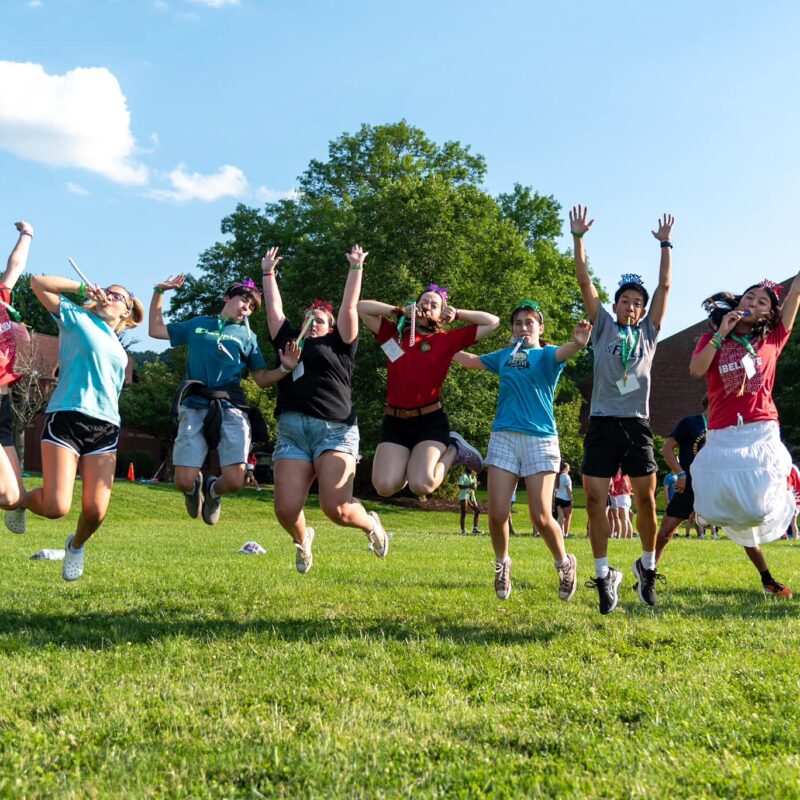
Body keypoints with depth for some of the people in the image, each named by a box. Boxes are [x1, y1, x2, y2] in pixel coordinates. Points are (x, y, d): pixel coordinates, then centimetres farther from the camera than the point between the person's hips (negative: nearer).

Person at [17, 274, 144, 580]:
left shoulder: (119, 352, 24)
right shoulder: (76, 319, 10)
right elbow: (38, 283, 1)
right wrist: (83, 288, 4)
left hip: (105, 429, 5)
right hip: (66, 418, -4)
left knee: (95, 511, -7)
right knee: (56, 507, -14)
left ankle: (76, 546, 28)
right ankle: (20, 499, 22)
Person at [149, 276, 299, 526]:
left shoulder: (247, 336, 18)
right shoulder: (197, 325, 19)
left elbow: (262, 379, 15)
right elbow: (156, 330, 26)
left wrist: (285, 368, -4)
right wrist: (159, 293, 18)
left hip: (231, 409, 0)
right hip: (195, 408, 0)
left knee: (234, 482, -16)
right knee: (184, 482, -12)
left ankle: (212, 489, 21)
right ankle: (196, 485, 27)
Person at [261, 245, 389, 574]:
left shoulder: (338, 346, 15)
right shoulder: (290, 340, 24)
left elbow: (349, 306, 13)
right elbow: (274, 308, 31)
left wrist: (356, 268, 18)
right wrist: (268, 272, 36)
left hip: (335, 430, -3)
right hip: (291, 432, 3)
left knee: (336, 508, -16)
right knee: (286, 510, -10)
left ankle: (370, 524, 19)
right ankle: (302, 538, 27)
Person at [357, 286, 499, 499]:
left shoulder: (447, 339, 6)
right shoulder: (395, 333, 11)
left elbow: (493, 322, 8)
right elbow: (362, 307, 9)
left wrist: (457, 314, 5)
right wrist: (400, 311, 3)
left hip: (430, 421, -2)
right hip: (394, 421, 2)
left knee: (421, 485, -21)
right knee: (385, 486, -17)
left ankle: (453, 450, 8)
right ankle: (409, 461, 16)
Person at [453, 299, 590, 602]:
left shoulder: (546, 355, 2)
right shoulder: (504, 355, 14)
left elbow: (562, 352, -23)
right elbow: (469, 360, 29)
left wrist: (577, 343, -45)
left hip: (540, 439, -3)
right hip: (503, 437, 4)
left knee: (541, 517, -9)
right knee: (497, 514, -5)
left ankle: (565, 564, 19)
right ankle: (502, 563, 23)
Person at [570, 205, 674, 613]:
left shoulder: (648, 331, 14)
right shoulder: (604, 327, 11)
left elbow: (665, 287, 11)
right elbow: (584, 282, 6)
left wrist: (665, 244, 12)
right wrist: (578, 238, 1)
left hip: (637, 425, 1)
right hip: (602, 423, -1)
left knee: (646, 499, 1)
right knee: (595, 499, -7)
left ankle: (647, 566, 21)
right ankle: (603, 575, 3)